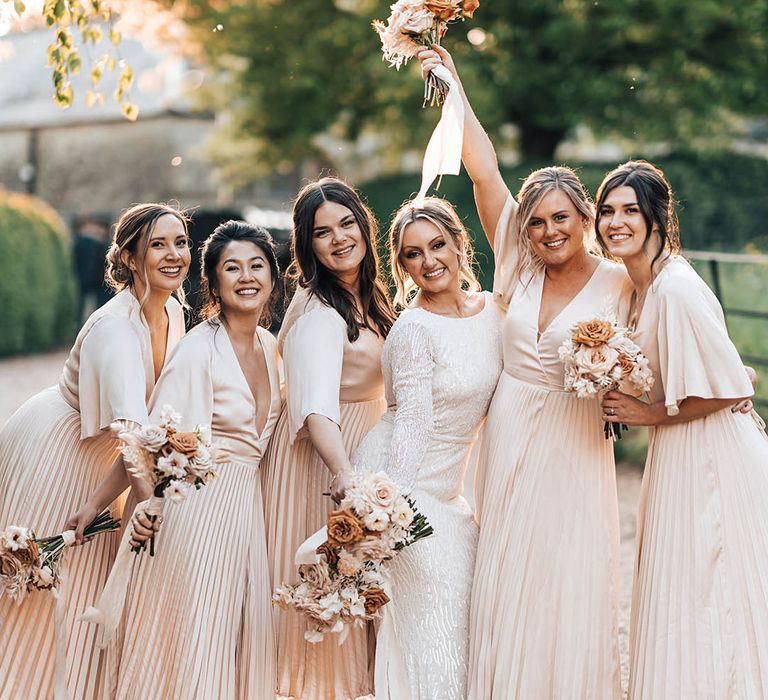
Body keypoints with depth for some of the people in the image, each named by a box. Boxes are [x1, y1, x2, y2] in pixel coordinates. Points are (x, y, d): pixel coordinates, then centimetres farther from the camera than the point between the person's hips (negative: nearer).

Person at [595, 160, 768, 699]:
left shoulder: (677, 288, -21)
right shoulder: (642, 284, 9)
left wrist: (652, 414, -13)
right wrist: (624, 401, 6)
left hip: (712, 458, -9)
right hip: (676, 454, 9)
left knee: (708, 603, 0)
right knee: (677, 600, 15)